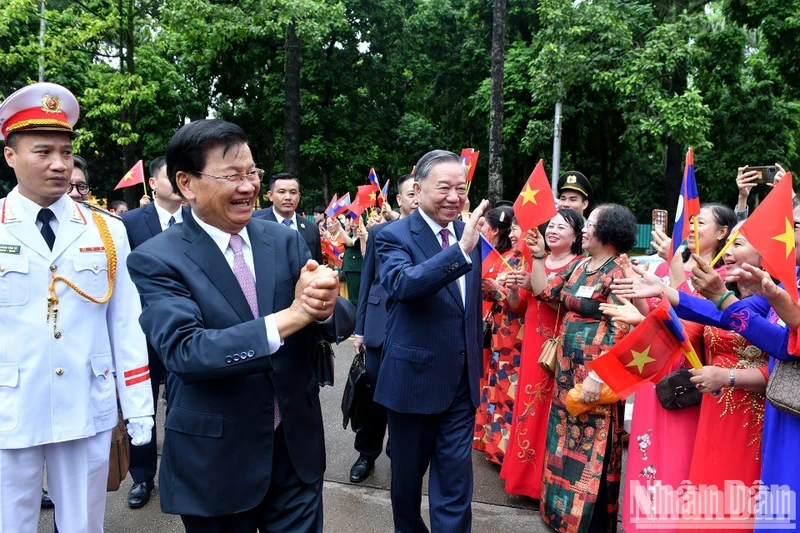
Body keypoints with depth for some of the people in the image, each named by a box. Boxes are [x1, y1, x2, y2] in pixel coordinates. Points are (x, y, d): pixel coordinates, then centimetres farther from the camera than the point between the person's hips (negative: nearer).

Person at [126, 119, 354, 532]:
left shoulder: (285, 241, -1)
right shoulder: (156, 259, -12)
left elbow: (341, 325, -6)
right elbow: (184, 352, -25)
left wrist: (324, 306, -29)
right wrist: (291, 316, -31)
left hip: (297, 445, 3)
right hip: (214, 460, -3)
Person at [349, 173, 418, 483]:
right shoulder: (379, 232, 5)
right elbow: (367, 281, 6)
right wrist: (360, 328, 5)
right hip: (380, 325, 1)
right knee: (374, 393, 8)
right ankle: (367, 454, 26)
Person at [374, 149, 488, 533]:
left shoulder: (468, 235, 5)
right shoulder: (394, 236, -12)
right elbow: (401, 284, -34)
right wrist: (461, 250, -43)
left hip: (462, 380, 4)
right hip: (414, 378, -3)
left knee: (455, 482, 10)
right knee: (407, 476, 18)